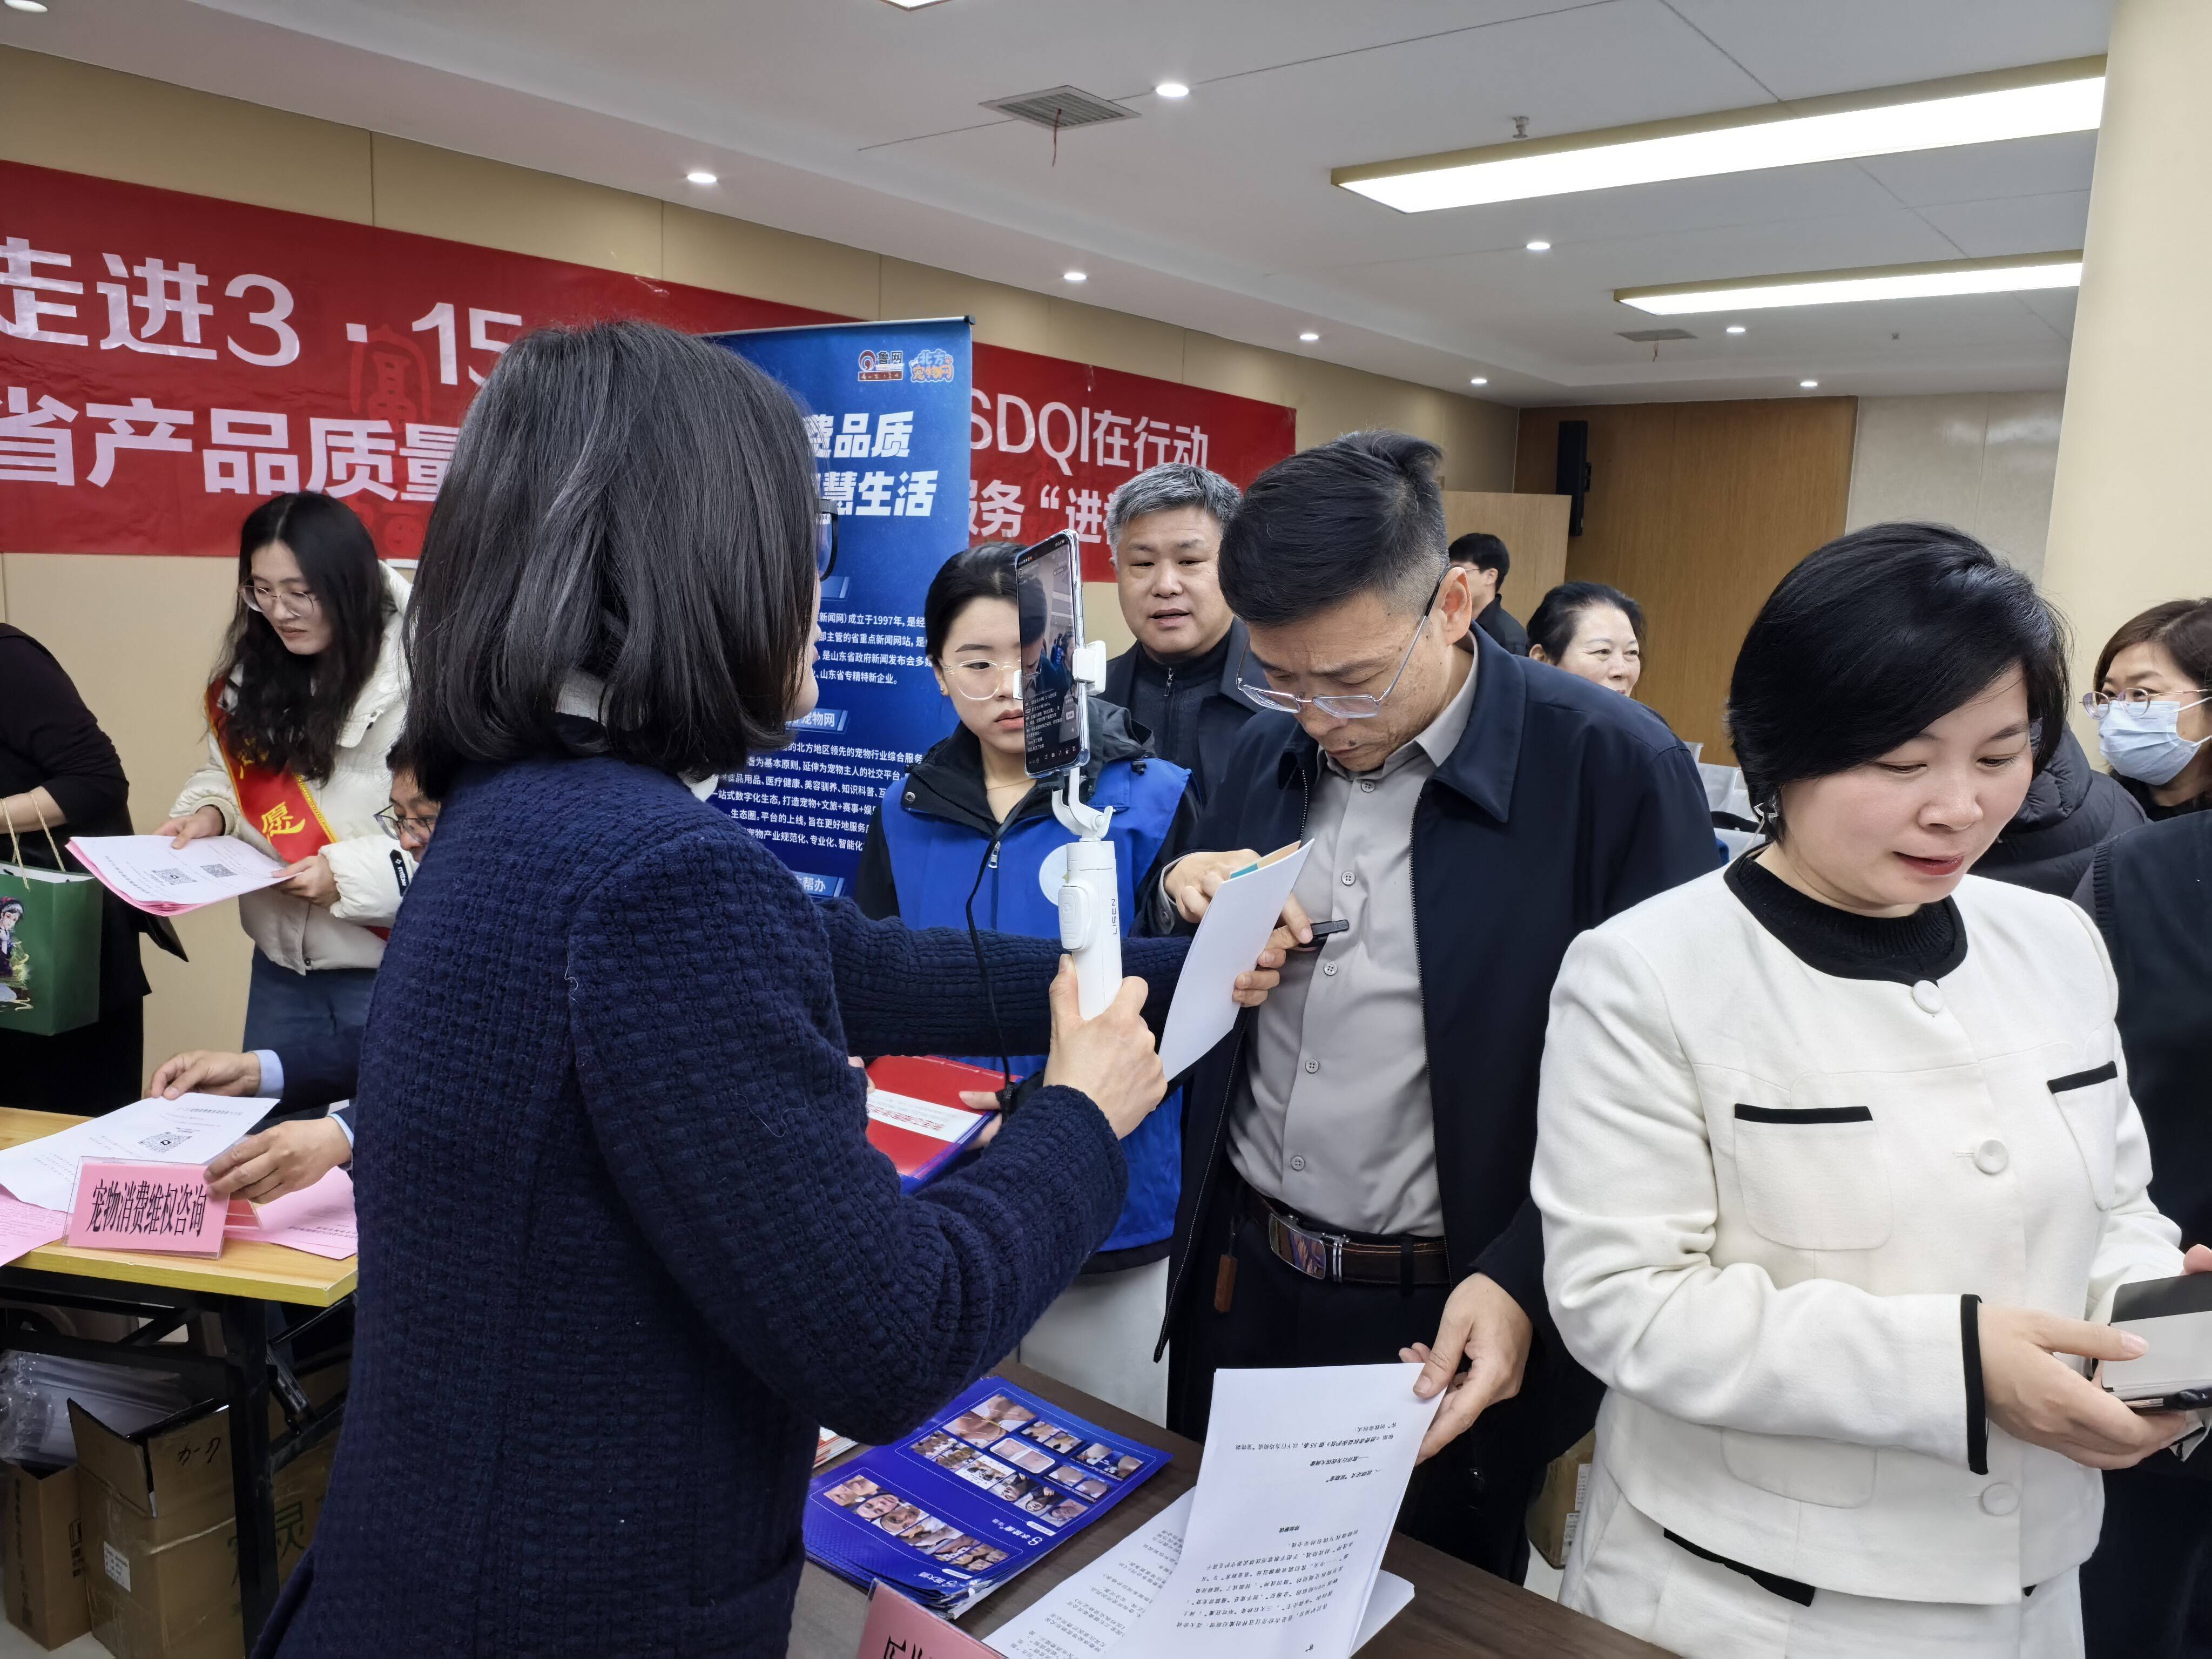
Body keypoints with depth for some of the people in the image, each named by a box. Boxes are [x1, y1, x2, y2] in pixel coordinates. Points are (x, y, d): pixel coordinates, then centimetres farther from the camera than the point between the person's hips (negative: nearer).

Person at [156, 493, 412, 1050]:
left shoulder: (418, 672, -20)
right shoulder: (254, 666, 5)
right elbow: (231, 769, 18)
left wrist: (349, 874, -25)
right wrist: (210, 813, -2)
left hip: (385, 960, -7)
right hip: (281, 953, 7)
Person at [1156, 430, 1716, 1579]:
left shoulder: (1611, 769, -16)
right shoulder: (1268, 752, 1)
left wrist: (1520, 1280, -20)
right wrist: (1194, 915, -11)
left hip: (1449, 1321, -4)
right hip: (1238, 1281, 5)